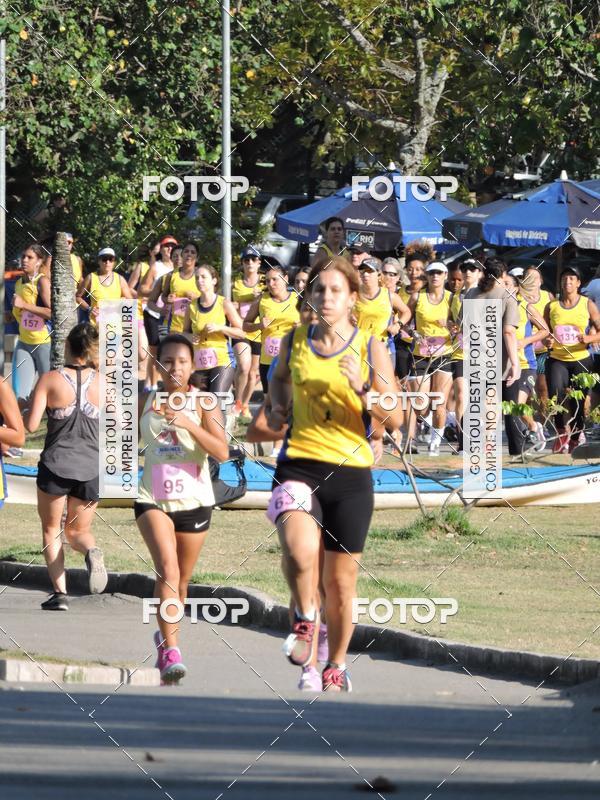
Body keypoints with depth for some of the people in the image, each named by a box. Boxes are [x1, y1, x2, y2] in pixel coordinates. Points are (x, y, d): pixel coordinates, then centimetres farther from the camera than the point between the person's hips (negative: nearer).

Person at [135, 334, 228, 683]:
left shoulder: (204, 403, -4)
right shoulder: (145, 403, 3)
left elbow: (222, 452, -17)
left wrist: (189, 424, -27)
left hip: (194, 500, 0)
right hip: (153, 498, 0)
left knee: (181, 580, 12)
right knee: (167, 569, -20)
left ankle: (165, 636, 38)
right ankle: (171, 650, -26)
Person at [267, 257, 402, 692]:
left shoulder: (370, 347, -1)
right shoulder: (295, 341, 4)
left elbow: (396, 418, -2)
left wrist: (363, 391, -19)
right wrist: (278, 405, 3)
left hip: (351, 471, 0)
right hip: (299, 464, 0)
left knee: (341, 580, 8)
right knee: (299, 550, -29)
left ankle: (337, 666, 30)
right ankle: (305, 619, 0)